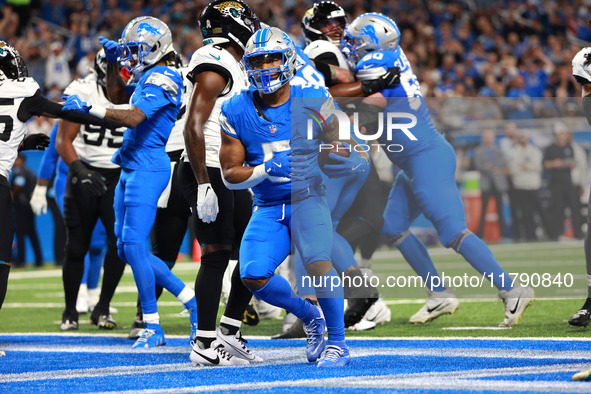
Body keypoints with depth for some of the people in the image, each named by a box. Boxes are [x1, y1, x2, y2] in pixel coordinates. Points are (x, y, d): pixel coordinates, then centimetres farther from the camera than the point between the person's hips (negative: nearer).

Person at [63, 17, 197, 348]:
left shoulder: (162, 79, -13)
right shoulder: (149, 78, 17)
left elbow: (133, 118, -25)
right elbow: (116, 97, 35)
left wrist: (89, 107, -26)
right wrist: (112, 61, 22)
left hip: (148, 168, -10)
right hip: (132, 169, 11)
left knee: (134, 246, -13)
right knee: (127, 249, 11)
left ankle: (153, 327, -7)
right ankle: (193, 302, 17)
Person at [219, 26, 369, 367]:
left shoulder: (313, 102, -5)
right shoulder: (236, 112, -1)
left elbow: (352, 154, 1)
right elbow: (230, 174, 2)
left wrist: (356, 160, -24)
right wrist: (266, 169, -16)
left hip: (307, 198, -3)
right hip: (268, 208, 3)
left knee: (317, 262, -27)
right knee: (254, 277, -15)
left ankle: (338, 342, -11)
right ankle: (310, 317, 14)